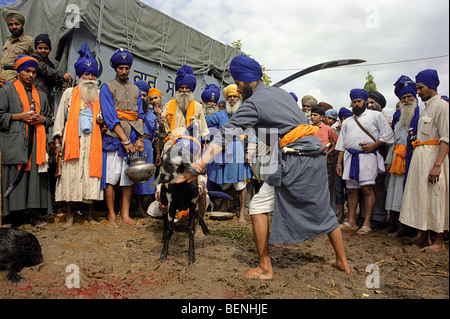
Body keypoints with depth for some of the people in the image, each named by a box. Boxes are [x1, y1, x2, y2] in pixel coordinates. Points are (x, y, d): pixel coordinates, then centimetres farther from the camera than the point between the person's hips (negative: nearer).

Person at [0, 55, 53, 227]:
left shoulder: (41, 95, 22)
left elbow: (50, 118, 23)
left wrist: (41, 119, 2)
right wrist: (19, 116, -9)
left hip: (36, 142, 3)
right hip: (14, 143, -3)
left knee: (36, 176, -2)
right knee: (15, 177, -9)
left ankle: (35, 214, 2)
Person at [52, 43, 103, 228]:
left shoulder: (99, 95, 17)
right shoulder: (69, 93, 12)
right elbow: (60, 117, 8)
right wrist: (57, 141, 0)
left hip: (93, 142, 1)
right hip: (73, 141, -1)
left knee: (92, 176, -2)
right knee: (71, 176, -3)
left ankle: (90, 214, 9)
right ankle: (69, 216, 6)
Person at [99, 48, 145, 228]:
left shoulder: (135, 89, 19)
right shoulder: (107, 87, 4)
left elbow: (140, 115, 13)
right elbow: (110, 117, -6)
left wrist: (140, 138, -2)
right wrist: (125, 140, -13)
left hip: (133, 140, 4)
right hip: (114, 138, -4)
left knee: (129, 177, 4)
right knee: (112, 176, -4)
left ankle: (125, 215, 10)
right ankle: (111, 216, 5)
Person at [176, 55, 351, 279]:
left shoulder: (254, 102, -5)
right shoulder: (280, 92, 19)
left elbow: (225, 135, -12)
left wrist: (198, 166, -14)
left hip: (294, 160, -8)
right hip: (316, 156, 8)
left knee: (258, 207, 2)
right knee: (321, 209, 20)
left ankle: (265, 268, 6)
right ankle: (342, 261, 31)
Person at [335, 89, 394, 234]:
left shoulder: (375, 116, 10)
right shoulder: (347, 122, 23)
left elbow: (388, 134, 4)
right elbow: (342, 144, 21)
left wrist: (373, 145, -9)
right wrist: (339, 163, 13)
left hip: (367, 156, -4)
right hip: (350, 157, 5)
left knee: (367, 189, -9)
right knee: (352, 190, 5)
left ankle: (367, 223, -4)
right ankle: (351, 221, 12)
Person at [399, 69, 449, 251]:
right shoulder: (426, 107, 17)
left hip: (433, 156, -8)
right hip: (419, 157, 9)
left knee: (435, 197, -2)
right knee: (420, 195, 11)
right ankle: (421, 236, 20)